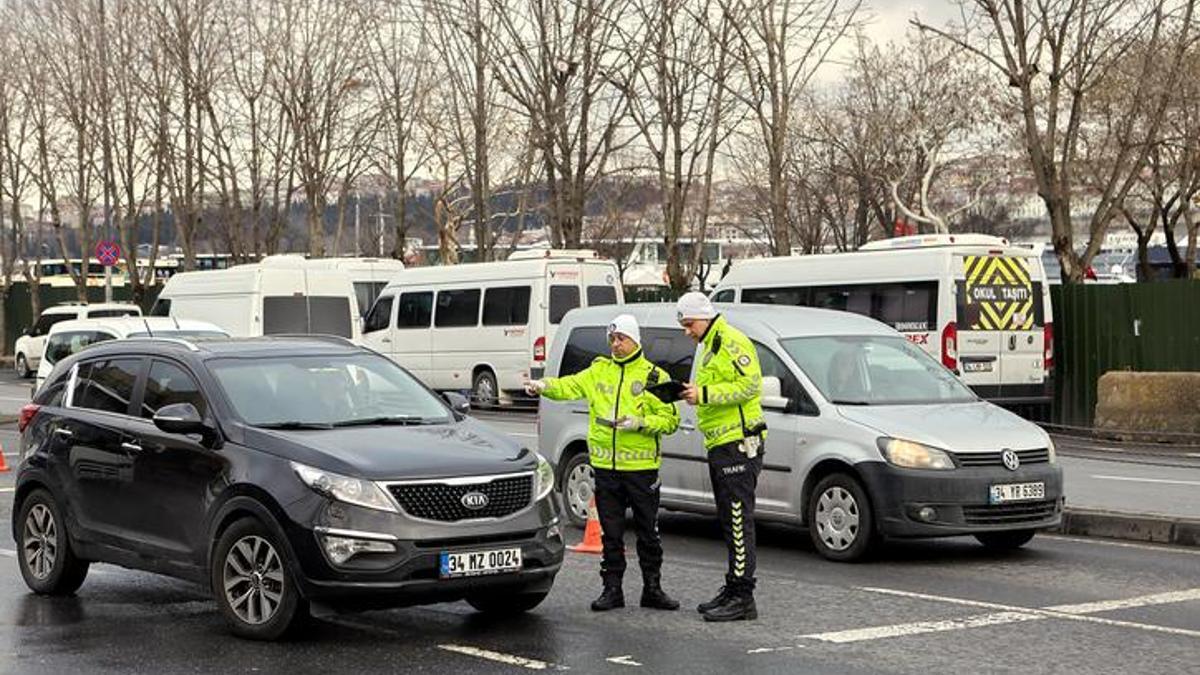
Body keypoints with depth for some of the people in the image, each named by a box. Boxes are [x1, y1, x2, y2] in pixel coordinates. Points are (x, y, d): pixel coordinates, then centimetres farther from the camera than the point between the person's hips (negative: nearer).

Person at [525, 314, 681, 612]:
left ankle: (652, 589, 16)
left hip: (641, 467, -3)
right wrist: (545, 386, -20)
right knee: (611, 532, 7)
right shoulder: (599, 370, 11)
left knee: (648, 531, 6)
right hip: (605, 466, 3)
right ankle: (612, 589, 14)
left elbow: (671, 419, -3)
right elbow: (571, 386, -1)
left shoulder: (654, 376, 0)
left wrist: (640, 423, -18)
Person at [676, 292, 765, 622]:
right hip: (721, 446, 11)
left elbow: (749, 385, -20)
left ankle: (742, 598, -10)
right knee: (730, 521, 14)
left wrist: (705, 394, -20)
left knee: (739, 522, -10)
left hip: (737, 445, -11)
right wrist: (696, 393, 9)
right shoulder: (710, 347, 23)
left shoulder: (732, 342, -10)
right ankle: (732, 590, 20)